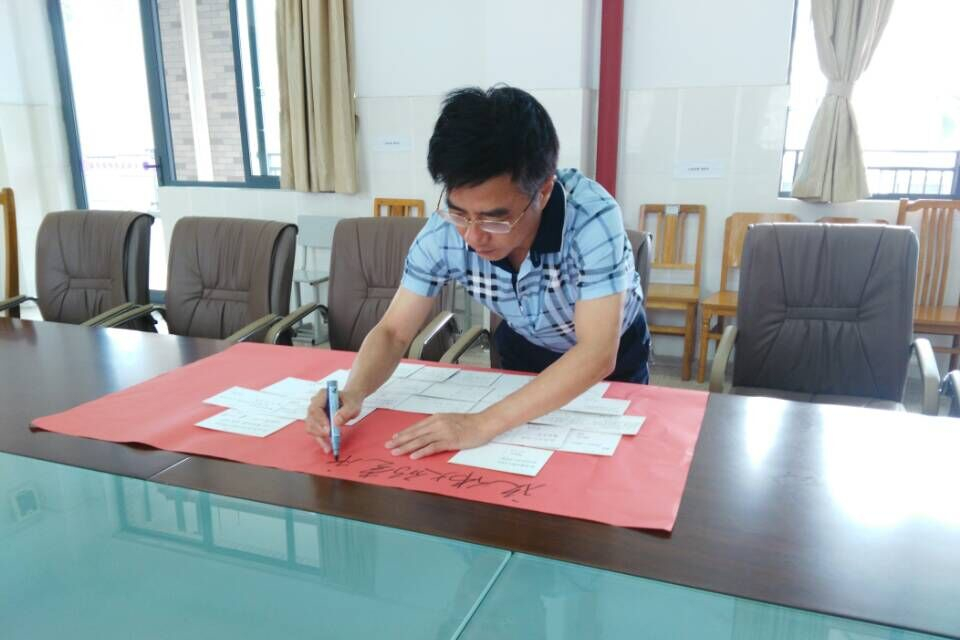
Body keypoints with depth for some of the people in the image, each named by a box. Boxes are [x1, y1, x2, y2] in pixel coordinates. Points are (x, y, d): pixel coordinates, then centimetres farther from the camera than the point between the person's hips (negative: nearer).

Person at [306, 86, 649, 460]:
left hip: (609, 358, -1)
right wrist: (354, 393, -37)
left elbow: (597, 356, -39)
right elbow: (393, 332, -18)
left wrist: (484, 424, -46)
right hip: (524, 351, 2)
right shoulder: (444, 231, -26)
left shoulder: (591, 217, -35)